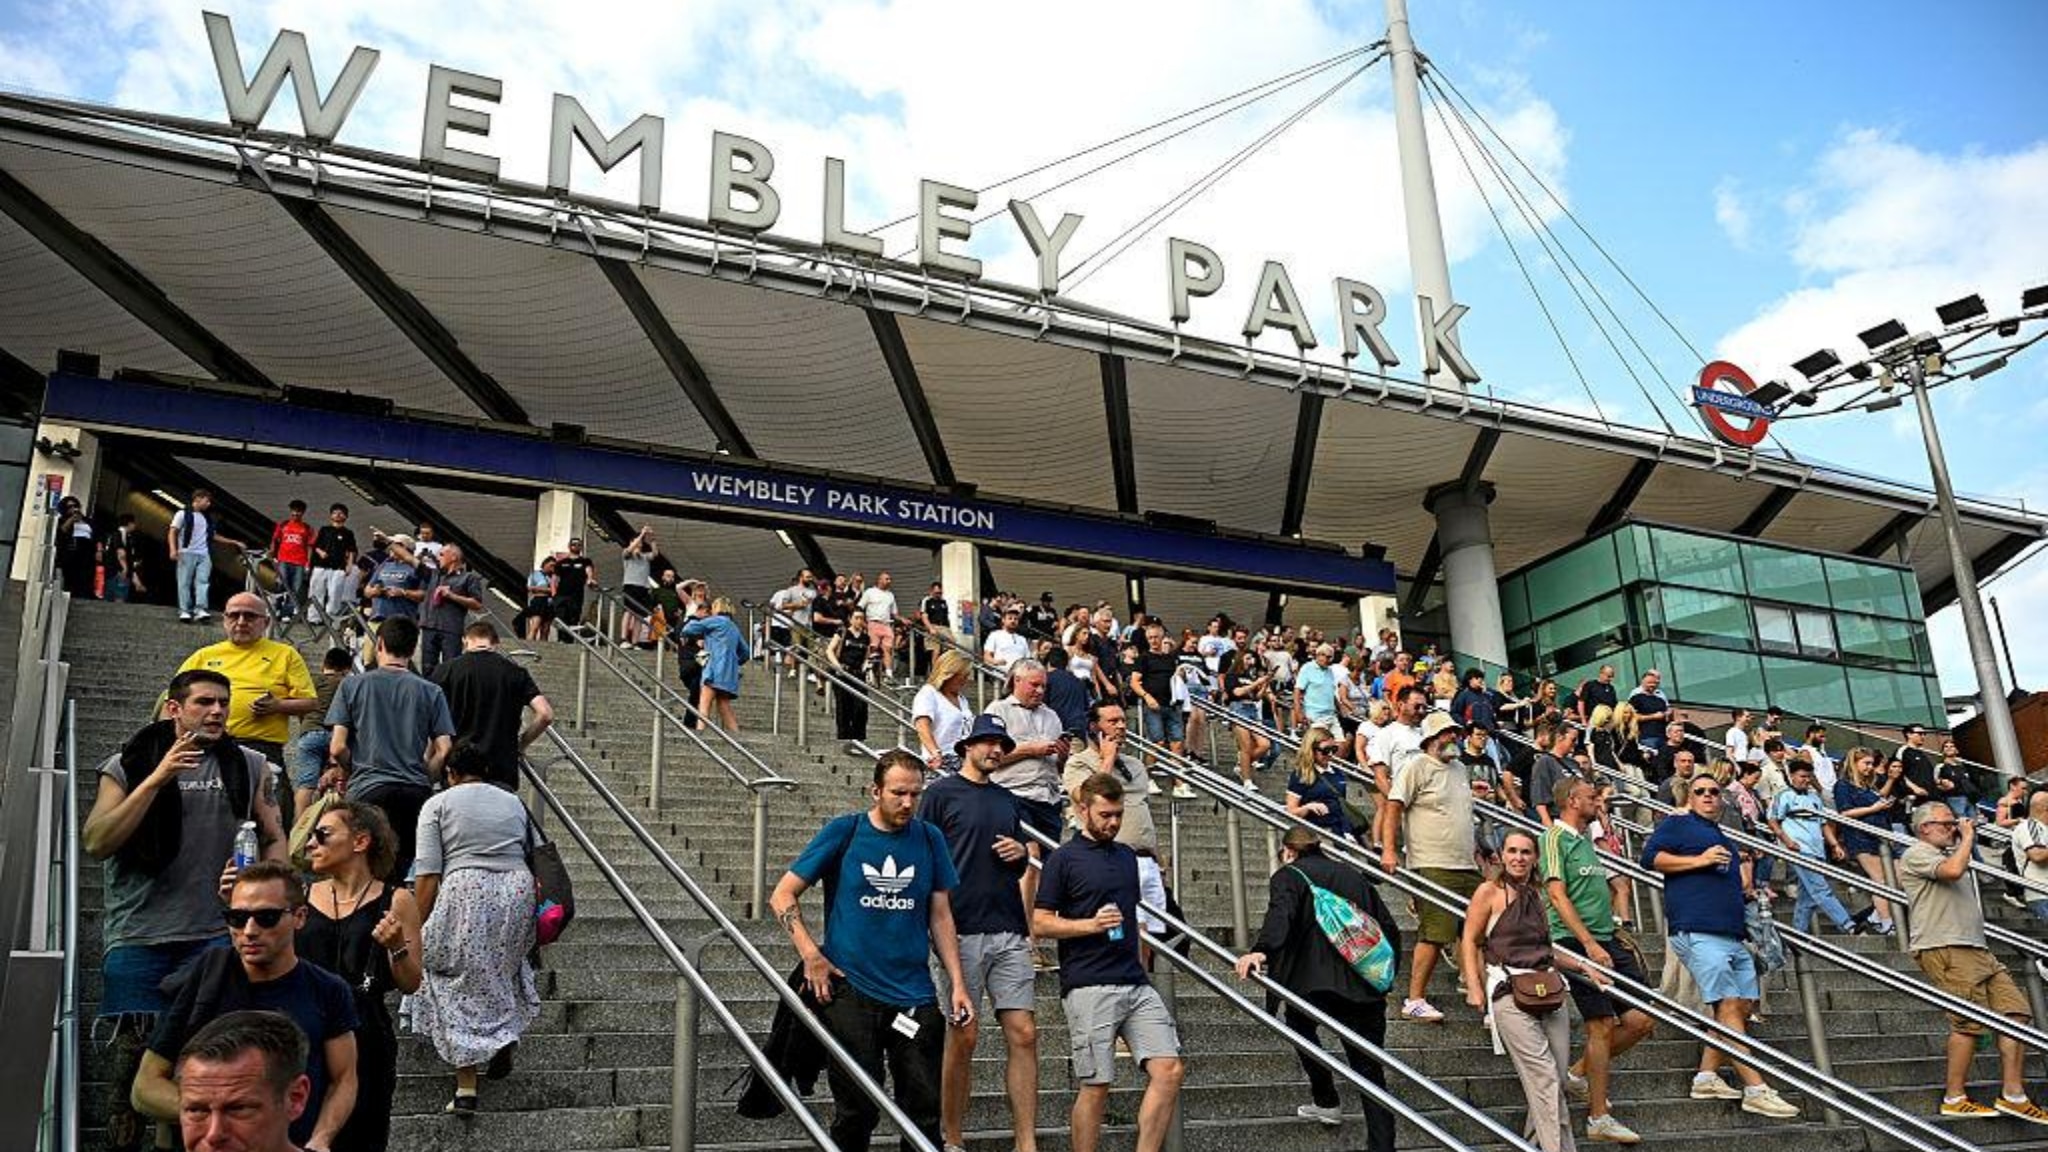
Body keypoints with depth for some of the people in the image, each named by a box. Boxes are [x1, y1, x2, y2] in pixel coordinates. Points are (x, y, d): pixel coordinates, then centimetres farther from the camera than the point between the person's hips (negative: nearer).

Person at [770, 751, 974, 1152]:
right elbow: (783, 896, 0)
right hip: (850, 993, -2)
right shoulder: (843, 832, -3)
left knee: (925, 1112, 6)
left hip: (916, 996, 3)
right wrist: (812, 956, -10)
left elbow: (941, 917, 9)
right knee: (857, 1112, 7)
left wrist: (958, 984, 2)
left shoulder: (930, 839, 5)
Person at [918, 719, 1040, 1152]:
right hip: (962, 931, -5)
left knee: (1023, 1033, 0)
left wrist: (1020, 852, 3)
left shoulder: (1007, 800, 18)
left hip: (1009, 932, 5)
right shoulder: (941, 792, 1)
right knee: (964, 1035, 0)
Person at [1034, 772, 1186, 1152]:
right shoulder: (1063, 859, -1)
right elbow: (1040, 923, -5)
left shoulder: (1127, 856, 17)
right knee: (1095, 1086, -1)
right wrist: (1091, 924, -17)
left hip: (1136, 984, 6)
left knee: (1170, 1071, -4)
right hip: (1089, 988, -6)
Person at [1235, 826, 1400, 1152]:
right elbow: (1390, 930, 17)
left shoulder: (1288, 876, 6)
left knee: (1300, 1026, 27)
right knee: (1370, 1069, 8)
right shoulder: (1353, 875, 21)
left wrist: (1261, 950, -32)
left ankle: (1326, 1103, 28)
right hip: (1367, 986, 4)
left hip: (1315, 981, -4)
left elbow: (1280, 915, -17)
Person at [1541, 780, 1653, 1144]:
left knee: (1640, 1020, 3)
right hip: (1577, 942, -8)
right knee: (1601, 1026, -7)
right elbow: (1558, 897, -15)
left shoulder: (1586, 840, 19)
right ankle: (1598, 1118, 1)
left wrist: (1618, 936, 18)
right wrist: (1589, 944, -21)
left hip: (1607, 940, 8)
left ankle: (1581, 1072, 20)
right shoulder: (1555, 838, -7)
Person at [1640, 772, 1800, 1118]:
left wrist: (1748, 891, 18)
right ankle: (1756, 1090, -14)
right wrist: (1699, 860, -13)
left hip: (1732, 933, 9)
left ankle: (1706, 1076, 11)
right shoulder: (1677, 823, 4)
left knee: (1743, 1005, 4)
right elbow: (1649, 857, -10)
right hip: (1697, 931, -9)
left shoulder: (1723, 838, 29)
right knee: (1728, 1005, -12)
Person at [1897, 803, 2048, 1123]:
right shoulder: (1916, 854, -1)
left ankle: (2013, 1094, 1)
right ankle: (1955, 1099, -2)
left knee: (2016, 1012, -1)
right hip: (1944, 949, -9)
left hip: (1977, 948, 9)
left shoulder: (1950, 853, 27)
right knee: (1970, 1021, -11)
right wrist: (1967, 837, -6)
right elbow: (1953, 870, -18)